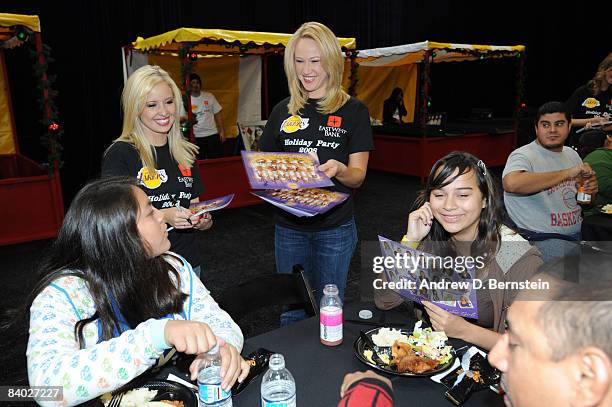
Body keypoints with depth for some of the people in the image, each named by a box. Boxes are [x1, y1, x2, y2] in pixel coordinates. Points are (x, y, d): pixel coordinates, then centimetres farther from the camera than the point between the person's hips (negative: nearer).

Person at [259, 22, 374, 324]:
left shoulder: (353, 111, -3)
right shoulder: (283, 111, 5)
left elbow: (358, 177, -6)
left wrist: (339, 170, -27)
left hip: (335, 228, -2)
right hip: (289, 227, 3)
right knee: (290, 313, 16)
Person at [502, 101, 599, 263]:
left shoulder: (572, 154, 13)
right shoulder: (524, 156, -14)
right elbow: (511, 183, -40)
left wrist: (590, 189, 1)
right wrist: (567, 173, -32)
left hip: (579, 231, 8)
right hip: (543, 239, -8)